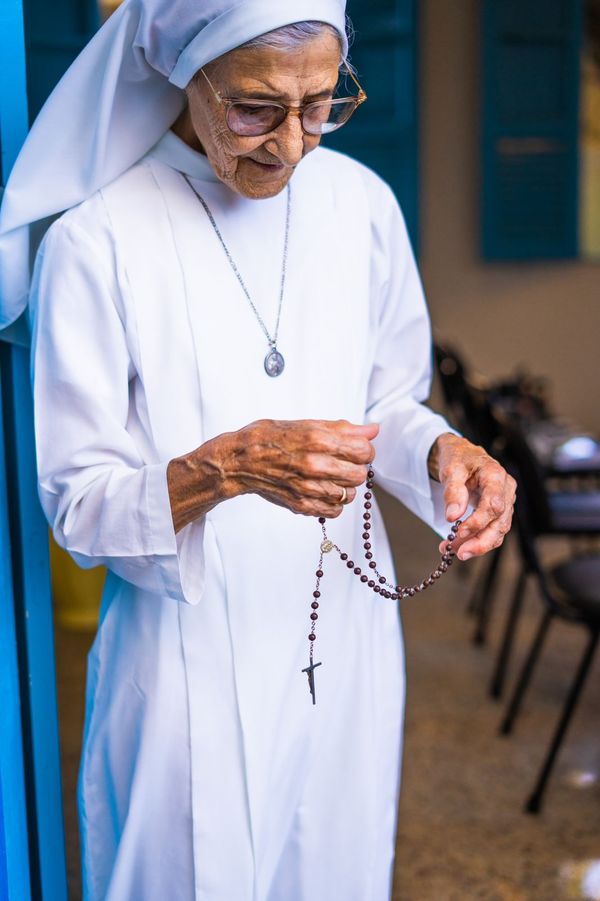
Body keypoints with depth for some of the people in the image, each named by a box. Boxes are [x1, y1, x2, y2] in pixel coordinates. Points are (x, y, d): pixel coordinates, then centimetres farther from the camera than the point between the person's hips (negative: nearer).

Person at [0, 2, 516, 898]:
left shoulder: (362, 203, -3)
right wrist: (226, 468, -31)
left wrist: (439, 451, -13)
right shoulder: (94, 244, -17)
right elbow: (76, 507, -14)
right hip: (190, 662, -4)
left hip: (343, 631, 4)